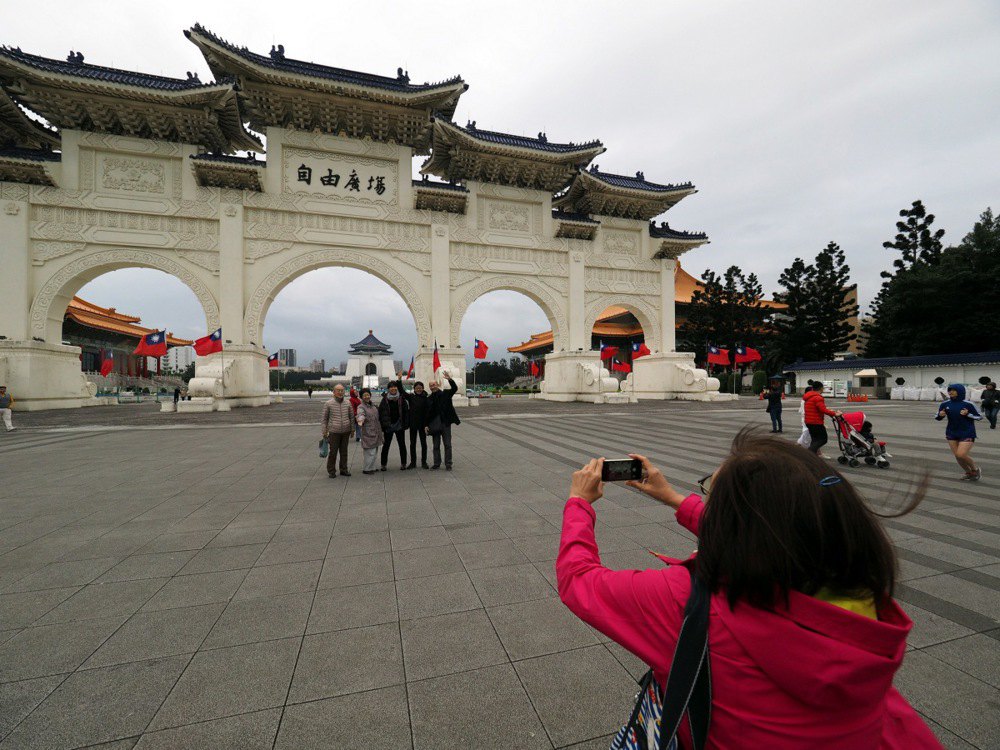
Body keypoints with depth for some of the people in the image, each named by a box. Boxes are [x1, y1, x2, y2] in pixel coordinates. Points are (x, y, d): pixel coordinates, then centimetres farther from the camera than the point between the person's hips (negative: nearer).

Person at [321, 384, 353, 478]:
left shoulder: (348, 403, 5)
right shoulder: (328, 404, -4)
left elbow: (351, 417, 13)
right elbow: (324, 419, 1)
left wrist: (352, 429, 14)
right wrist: (324, 432, 0)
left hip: (346, 432, 3)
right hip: (334, 432, -3)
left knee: (344, 452, 11)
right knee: (333, 452, 1)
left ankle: (343, 469, 23)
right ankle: (331, 471, 14)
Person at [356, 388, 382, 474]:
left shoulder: (372, 405, 12)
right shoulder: (361, 407, -12)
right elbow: (361, 415, -34)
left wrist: (380, 431, 26)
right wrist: (360, 421, -56)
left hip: (375, 432, 8)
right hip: (368, 433, -8)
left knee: (375, 451, 16)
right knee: (370, 452, -7)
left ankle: (372, 468, 28)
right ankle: (367, 469, 5)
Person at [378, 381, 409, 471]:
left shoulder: (401, 399, 0)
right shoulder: (385, 400, -1)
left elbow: (406, 412, 0)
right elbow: (380, 413, -2)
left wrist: (405, 424, -8)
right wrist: (382, 425, -8)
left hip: (399, 426, 1)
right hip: (388, 426, -1)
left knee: (402, 445, 8)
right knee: (386, 445, 7)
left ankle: (403, 463, 19)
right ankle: (383, 464, 17)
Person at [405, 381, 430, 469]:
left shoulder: (426, 398, -5)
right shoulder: (411, 397, 2)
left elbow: (428, 412, -8)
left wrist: (426, 425, -15)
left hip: (422, 424, -2)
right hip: (413, 424, 2)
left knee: (423, 443, 6)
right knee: (412, 444, 8)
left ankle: (424, 462, 16)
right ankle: (413, 462, 17)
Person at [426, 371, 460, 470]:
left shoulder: (445, 394, 0)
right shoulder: (429, 399, 5)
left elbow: (455, 389, -16)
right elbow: (427, 413, 6)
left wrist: (449, 379, -32)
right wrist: (426, 425, -1)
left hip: (446, 423, -2)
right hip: (434, 424, 2)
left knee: (447, 445, 2)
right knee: (436, 445, 10)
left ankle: (448, 464, 9)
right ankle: (436, 463, 20)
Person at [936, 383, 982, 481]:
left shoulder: (968, 404, -11)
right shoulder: (945, 404, -3)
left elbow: (980, 417, -2)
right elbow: (938, 418, 7)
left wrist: (968, 414, -19)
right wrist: (940, 415, -16)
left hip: (967, 433, -4)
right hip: (951, 433, 4)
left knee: (961, 455, -13)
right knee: (957, 456, 6)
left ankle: (976, 470, 17)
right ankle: (969, 473, 29)